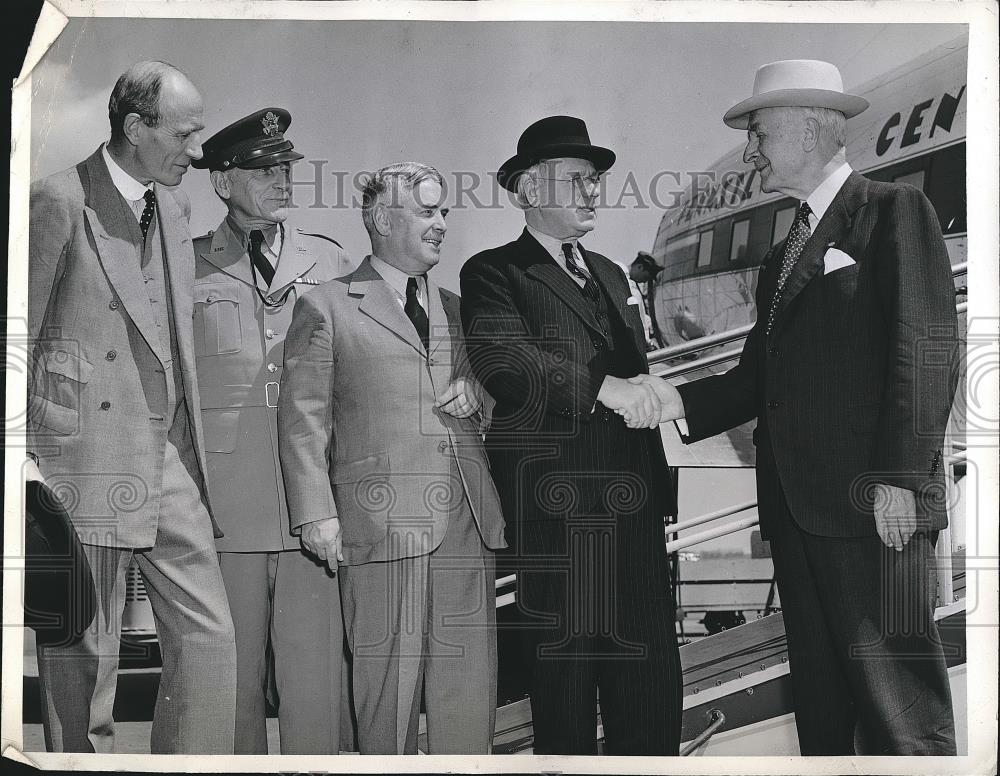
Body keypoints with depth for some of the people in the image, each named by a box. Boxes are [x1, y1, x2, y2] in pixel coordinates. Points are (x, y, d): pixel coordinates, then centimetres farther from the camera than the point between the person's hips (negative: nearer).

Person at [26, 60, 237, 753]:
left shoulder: (174, 206, 14)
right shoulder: (59, 201, -8)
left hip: (170, 458, 7)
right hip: (89, 454, -6)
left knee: (210, 639, 5)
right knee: (83, 655, 4)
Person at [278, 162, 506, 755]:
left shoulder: (457, 308, 21)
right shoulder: (326, 308, 5)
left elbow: (494, 391, 30)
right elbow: (303, 418, 0)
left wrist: (476, 396, 6)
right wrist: (317, 513, -9)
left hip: (470, 523, 5)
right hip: (384, 521, -4)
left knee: (471, 679, 5)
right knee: (390, 676, -1)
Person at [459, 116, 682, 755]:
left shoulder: (611, 275, 24)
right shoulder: (494, 273, 0)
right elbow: (502, 361, -19)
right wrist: (602, 385, -28)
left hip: (636, 516, 6)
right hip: (555, 522, -6)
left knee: (653, 692, 7)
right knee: (565, 704, 3)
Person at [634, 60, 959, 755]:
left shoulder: (894, 210, 0)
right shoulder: (783, 256, 23)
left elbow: (926, 348, -9)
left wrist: (899, 477, -16)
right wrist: (679, 402, 1)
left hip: (873, 503, -8)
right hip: (796, 507, 8)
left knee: (897, 699, -6)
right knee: (819, 695, 11)